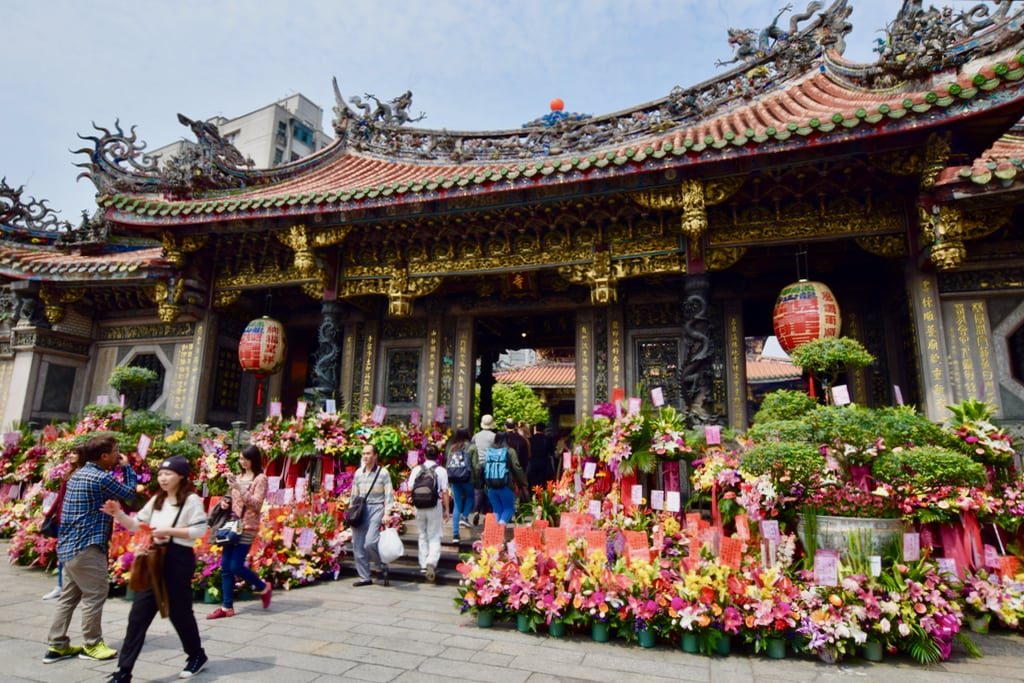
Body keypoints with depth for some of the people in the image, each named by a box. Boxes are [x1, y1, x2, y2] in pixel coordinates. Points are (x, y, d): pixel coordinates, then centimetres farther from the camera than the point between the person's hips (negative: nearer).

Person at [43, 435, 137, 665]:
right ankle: (92, 645, 9)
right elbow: (130, 492, -5)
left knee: (69, 595, 15)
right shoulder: (101, 477, -18)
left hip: (70, 544, 10)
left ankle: (57, 646, 20)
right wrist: (127, 467, 2)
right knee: (95, 594, 0)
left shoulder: (79, 475, 13)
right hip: (87, 546, -10)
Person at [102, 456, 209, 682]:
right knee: (138, 615, 3)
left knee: (179, 612, 6)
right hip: (154, 559, 6)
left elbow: (200, 530, -15)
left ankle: (197, 656, 28)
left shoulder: (191, 500, -9)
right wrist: (118, 514, -6)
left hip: (179, 560, -6)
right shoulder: (156, 500, 13)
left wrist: (169, 531, -20)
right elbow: (136, 524, 9)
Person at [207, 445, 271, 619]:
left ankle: (263, 588, 14)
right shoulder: (239, 477, 13)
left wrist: (239, 488, -24)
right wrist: (225, 501, 0)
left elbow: (256, 505, -16)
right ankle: (227, 607, 16)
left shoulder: (260, 478, -8)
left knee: (236, 566, -9)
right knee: (225, 566, 5)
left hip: (247, 527, -7)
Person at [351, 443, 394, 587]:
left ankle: (383, 567, 6)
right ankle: (364, 577, 17)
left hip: (376, 508, -5)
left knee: (370, 543, -19)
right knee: (357, 546, 4)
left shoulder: (383, 472, -1)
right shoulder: (358, 473, 12)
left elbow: (389, 495, -4)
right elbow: (354, 495, 18)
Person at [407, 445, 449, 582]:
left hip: (419, 507, 3)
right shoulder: (441, 471, -6)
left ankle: (423, 565, 21)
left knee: (423, 536, 17)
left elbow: (410, 488, 0)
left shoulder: (416, 469, 0)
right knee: (434, 537, 4)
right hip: (435, 507, -2)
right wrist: (446, 509, 0)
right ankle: (431, 562, -15)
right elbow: (445, 492, -7)